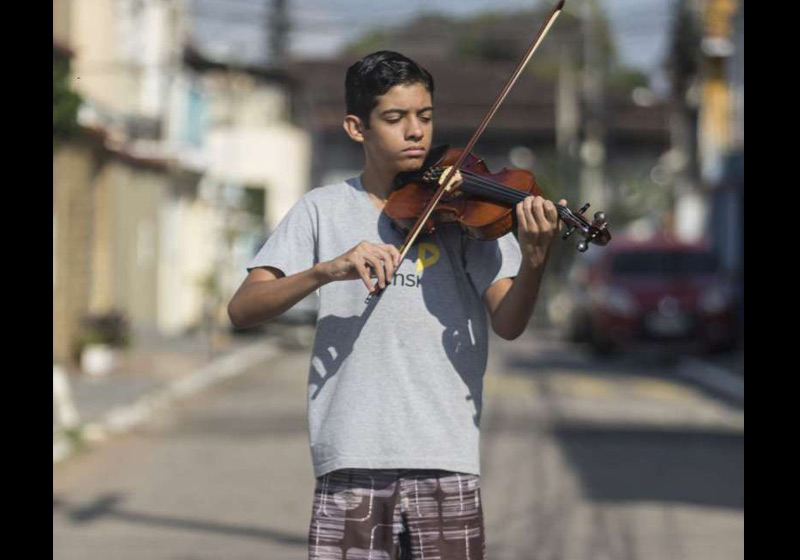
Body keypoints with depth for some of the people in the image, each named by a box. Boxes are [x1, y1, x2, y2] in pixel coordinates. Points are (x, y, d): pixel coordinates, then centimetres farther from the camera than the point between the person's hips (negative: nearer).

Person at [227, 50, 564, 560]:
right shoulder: (324, 211, 8)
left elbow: (508, 322, -5)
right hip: (352, 458, 0)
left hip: (444, 458, 0)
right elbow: (243, 308, -2)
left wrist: (534, 262, -26)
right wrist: (328, 269, -19)